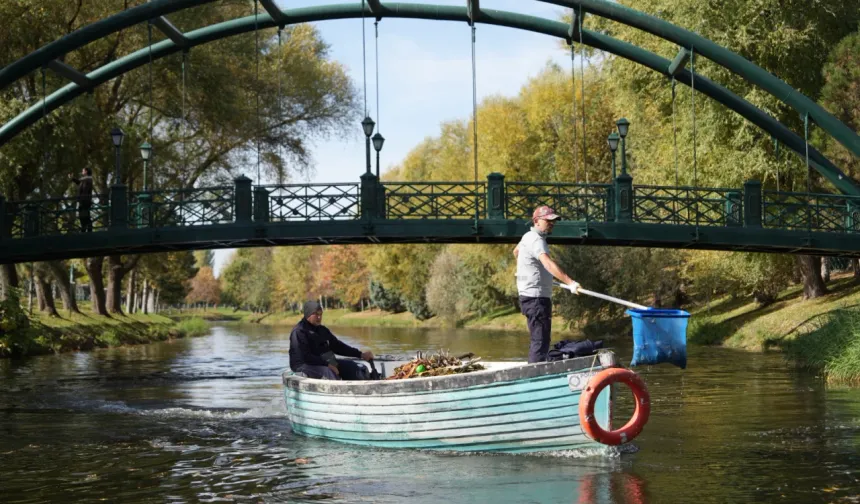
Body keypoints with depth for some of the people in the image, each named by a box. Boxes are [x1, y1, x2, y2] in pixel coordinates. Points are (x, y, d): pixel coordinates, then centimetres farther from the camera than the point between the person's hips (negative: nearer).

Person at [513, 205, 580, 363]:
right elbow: (548, 263, -35)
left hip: (532, 297, 11)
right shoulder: (536, 240, -18)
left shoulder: (529, 236, 14)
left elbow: (516, 251, 35)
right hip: (536, 298, -11)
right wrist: (570, 282, -46)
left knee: (538, 339, 18)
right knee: (540, 341, -15)